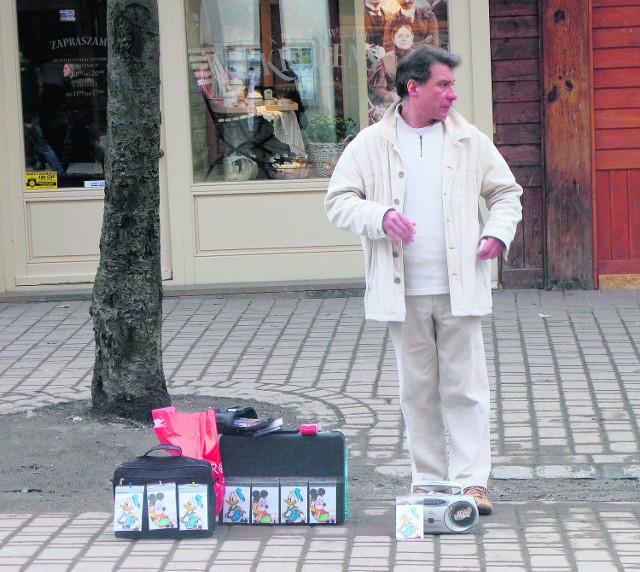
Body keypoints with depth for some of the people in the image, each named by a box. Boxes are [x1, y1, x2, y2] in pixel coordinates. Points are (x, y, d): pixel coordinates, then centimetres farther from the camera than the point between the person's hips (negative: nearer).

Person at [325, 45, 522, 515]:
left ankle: (472, 481, 0)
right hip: (403, 291, 0)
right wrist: (381, 216, -16)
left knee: (465, 387, -2)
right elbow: (339, 202, 2)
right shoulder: (370, 144, 3)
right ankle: (429, 482, 14)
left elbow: (506, 191, 17)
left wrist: (498, 232, -2)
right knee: (417, 389, 6)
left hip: (458, 287, 0)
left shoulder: (470, 141, 8)